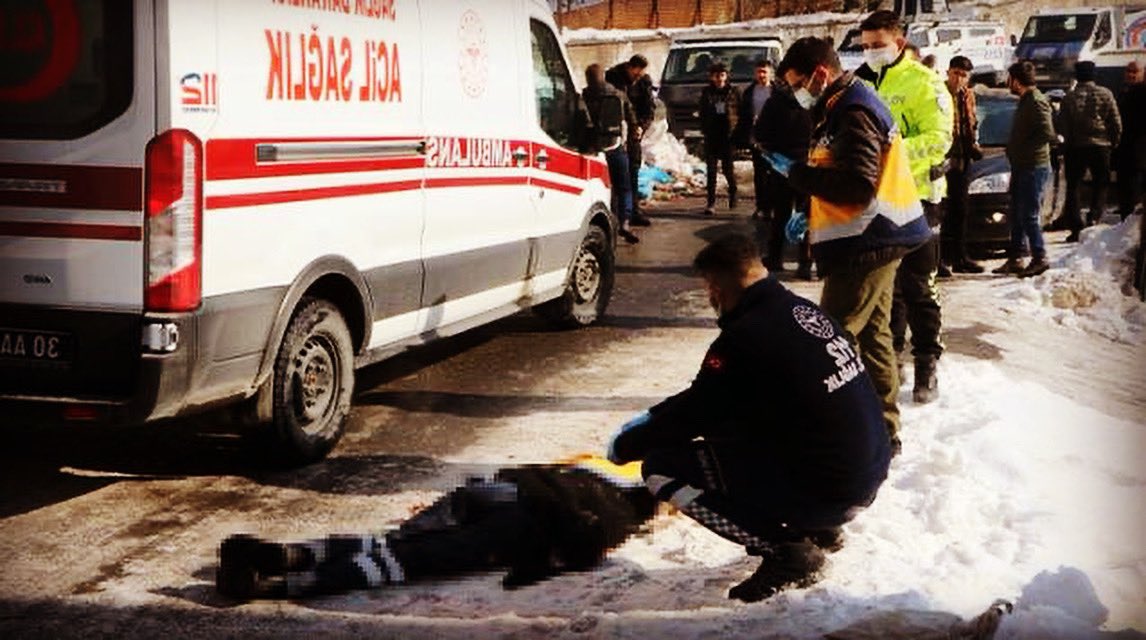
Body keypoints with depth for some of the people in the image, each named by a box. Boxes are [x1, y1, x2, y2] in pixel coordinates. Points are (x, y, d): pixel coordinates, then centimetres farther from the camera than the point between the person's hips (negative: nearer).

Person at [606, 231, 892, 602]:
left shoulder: (744, 339, -19)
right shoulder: (804, 311, 9)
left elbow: (693, 414, -9)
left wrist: (626, 445, 10)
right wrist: (651, 418, 26)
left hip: (823, 495, -9)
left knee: (661, 468, -3)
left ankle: (786, 549, -4)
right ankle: (817, 530, 19)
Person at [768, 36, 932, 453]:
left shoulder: (855, 114, -17)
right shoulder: (841, 109, 16)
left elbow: (857, 185, -26)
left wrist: (795, 172, -19)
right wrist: (810, 214, 15)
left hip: (868, 245, -11)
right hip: (872, 241, 11)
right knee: (871, 335, 16)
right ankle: (883, 431, 25)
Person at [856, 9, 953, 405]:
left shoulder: (924, 82, -8)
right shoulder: (863, 82, 13)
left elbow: (937, 139, -18)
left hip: (915, 197, -6)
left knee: (918, 287, -1)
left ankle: (926, 366, 8)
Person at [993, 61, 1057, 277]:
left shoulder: (1036, 101, -16)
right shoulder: (1025, 100, 16)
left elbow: (1046, 133, -25)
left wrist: (1022, 150, -17)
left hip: (1034, 167, -10)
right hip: (1021, 167, 10)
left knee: (1028, 215, -8)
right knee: (1016, 215, 13)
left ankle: (1039, 258, -1)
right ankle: (1015, 259, 19)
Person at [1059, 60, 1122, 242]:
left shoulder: (1069, 98, -5)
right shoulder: (1105, 94, -2)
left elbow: (1062, 125, -4)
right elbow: (1116, 122, 0)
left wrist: (1067, 143, 9)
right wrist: (1114, 142, 13)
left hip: (1075, 147, 0)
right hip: (1100, 145, 0)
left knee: (1073, 187, 7)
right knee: (1100, 184, 13)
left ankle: (1075, 227, 4)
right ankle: (1094, 215, -10)